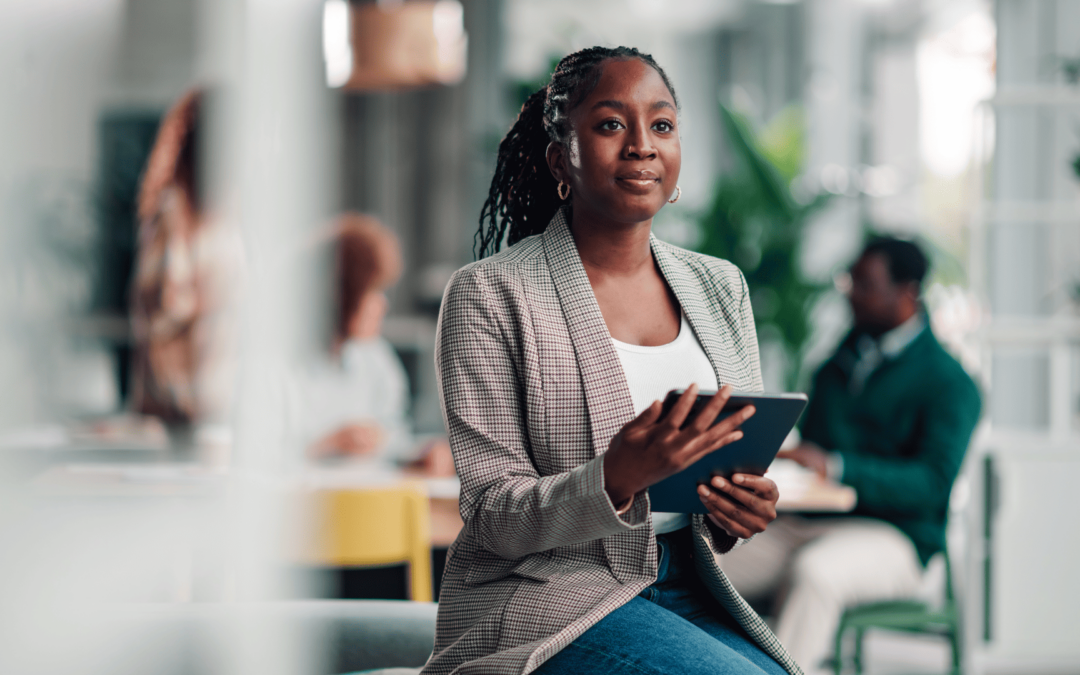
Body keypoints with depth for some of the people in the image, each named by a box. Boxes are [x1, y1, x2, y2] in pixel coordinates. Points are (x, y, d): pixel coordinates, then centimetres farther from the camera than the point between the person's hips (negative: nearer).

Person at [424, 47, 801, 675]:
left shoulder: (720, 287, 11)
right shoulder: (489, 294, -5)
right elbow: (493, 517, -10)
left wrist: (743, 509, -8)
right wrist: (616, 480, -29)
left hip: (685, 591, 5)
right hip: (544, 599, -5)